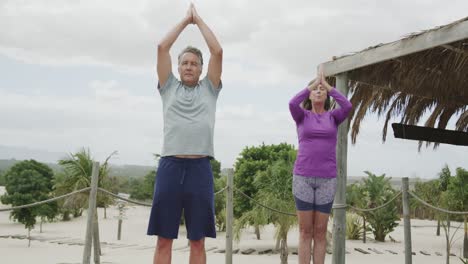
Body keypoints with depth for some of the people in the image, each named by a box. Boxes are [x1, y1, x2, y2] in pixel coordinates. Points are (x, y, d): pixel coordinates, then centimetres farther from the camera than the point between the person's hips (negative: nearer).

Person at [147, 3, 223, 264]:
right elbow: (162, 47, 9)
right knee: (164, 239, 3)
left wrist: (199, 20, 16)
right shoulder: (169, 87, 15)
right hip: (170, 166, 0)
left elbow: (218, 51, 7)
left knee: (198, 240, 5)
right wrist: (185, 20, 17)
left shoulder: (209, 89, 15)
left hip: (200, 168, 0)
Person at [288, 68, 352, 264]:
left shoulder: (333, 117, 11)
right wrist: (313, 83, -1)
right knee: (305, 231, 1)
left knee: (320, 232, 4)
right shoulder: (302, 115, 9)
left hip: (327, 179, 1)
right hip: (303, 177, -1)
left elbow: (347, 106, -10)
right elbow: (292, 103, -14)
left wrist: (327, 85, 1)